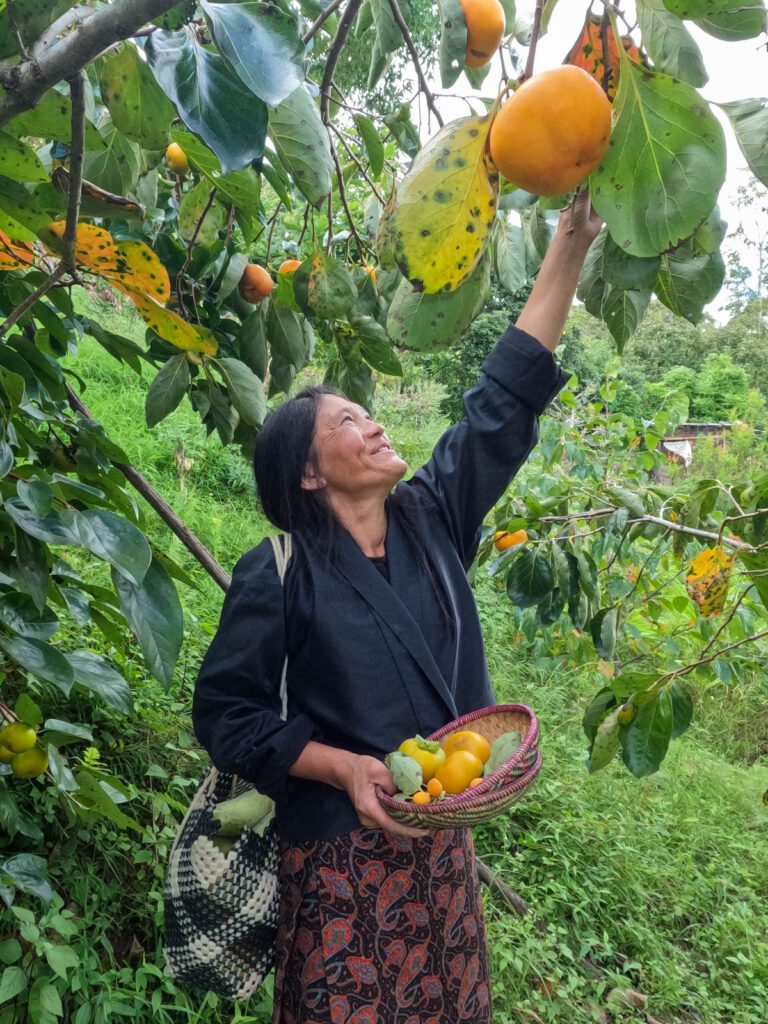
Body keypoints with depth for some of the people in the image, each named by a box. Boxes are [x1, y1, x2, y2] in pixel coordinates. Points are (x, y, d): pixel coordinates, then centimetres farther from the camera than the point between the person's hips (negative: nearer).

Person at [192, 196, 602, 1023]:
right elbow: (225, 714, -10)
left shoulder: (432, 519, -3)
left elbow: (502, 403, -7)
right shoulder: (281, 573, -16)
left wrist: (570, 245, -10)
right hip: (340, 850, -4)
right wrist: (345, 768, -21)